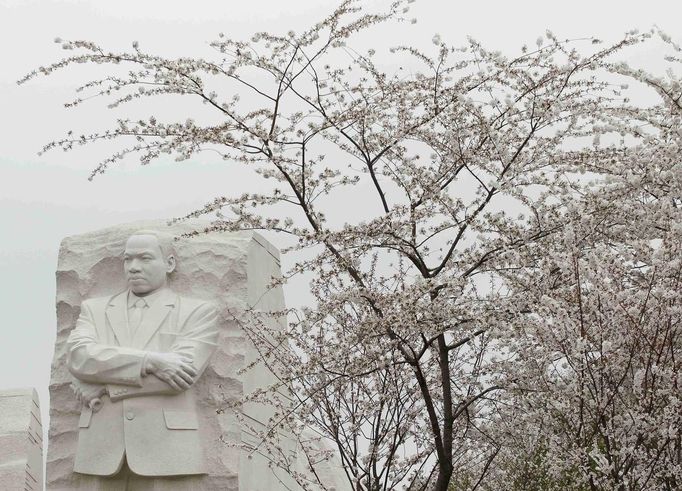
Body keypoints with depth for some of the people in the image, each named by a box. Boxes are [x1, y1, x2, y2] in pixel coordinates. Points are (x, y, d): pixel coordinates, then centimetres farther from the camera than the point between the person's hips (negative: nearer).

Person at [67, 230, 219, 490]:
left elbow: (184, 373, -9)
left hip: (166, 450, -2)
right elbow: (78, 357, -3)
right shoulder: (94, 309, 17)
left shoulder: (198, 312, 7)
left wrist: (103, 387, -5)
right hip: (101, 449, 3)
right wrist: (151, 360, -14)